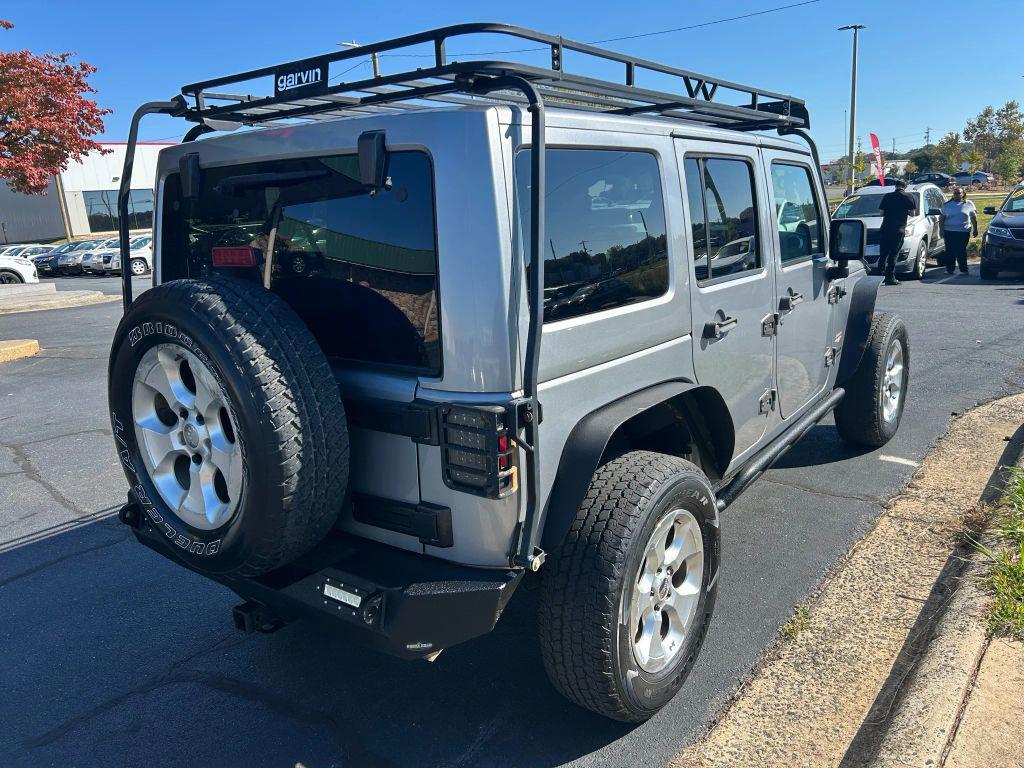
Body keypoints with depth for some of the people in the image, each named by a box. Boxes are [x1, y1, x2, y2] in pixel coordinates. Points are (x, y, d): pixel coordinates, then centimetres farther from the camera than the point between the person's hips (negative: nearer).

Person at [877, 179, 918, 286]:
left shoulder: (888, 196, 6)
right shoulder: (909, 196, 2)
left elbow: (881, 213, 7)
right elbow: (912, 213, 4)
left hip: (885, 229, 2)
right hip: (899, 230, -2)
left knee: (883, 254, 10)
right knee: (893, 254, 1)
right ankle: (890, 278, -2)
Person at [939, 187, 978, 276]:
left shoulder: (969, 204, 8)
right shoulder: (948, 205, 10)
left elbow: (974, 218, 9)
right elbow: (942, 218, 10)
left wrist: (975, 229, 5)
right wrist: (942, 230, 2)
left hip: (963, 232, -1)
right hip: (949, 232, 1)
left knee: (961, 251, -2)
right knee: (950, 251, -1)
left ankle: (963, 270, 3)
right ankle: (949, 269, 5)